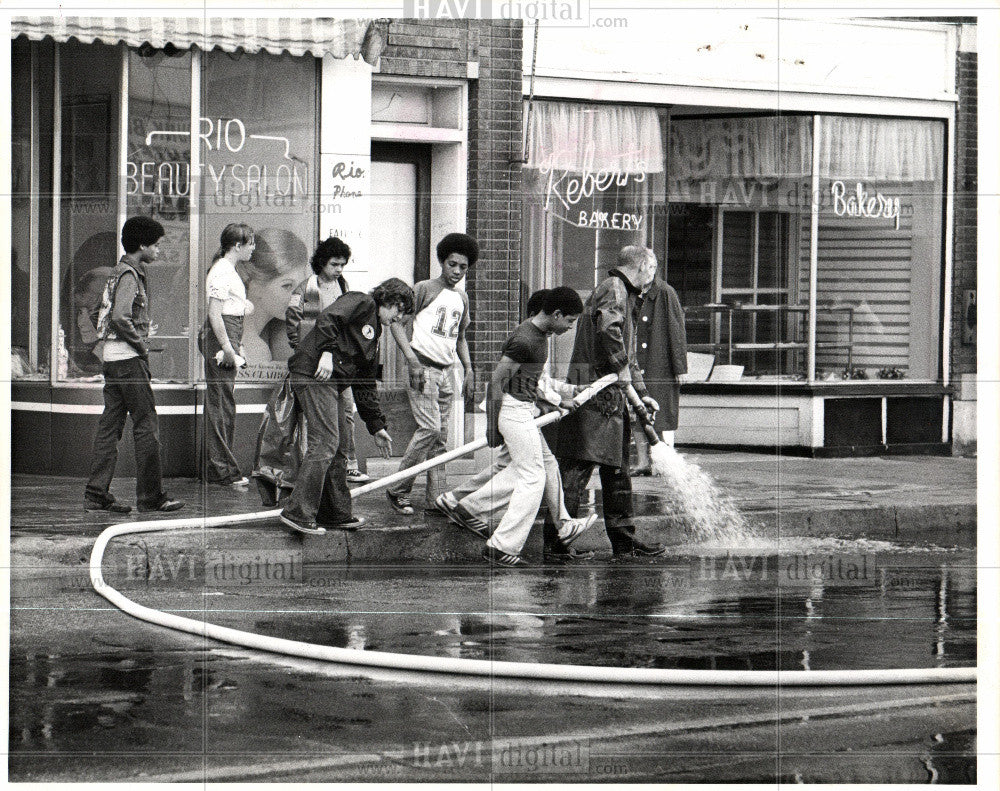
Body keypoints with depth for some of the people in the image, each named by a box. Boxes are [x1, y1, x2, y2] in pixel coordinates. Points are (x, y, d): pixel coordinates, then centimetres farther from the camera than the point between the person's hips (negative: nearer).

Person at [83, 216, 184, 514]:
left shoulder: (119, 273, 17)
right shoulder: (129, 276, -13)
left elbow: (106, 315, 22)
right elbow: (120, 318, -26)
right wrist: (140, 344, -14)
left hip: (112, 356, 10)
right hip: (128, 357, -10)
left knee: (110, 427, 8)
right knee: (146, 426, -5)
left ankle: (97, 495, 8)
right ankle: (151, 497, -2)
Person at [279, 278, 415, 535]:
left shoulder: (374, 333, 26)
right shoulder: (361, 302, 1)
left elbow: (366, 384, 28)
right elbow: (327, 318, -16)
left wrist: (376, 426, 25)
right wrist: (327, 351, -25)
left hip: (330, 383, 10)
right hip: (313, 373, -10)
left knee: (336, 449, 12)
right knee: (324, 444, -15)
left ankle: (337, 514, 20)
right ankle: (298, 512, -18)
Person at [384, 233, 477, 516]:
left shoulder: (462, 298, 16)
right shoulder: (424, 289, -5)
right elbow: (398, 323, -8)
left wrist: (468, 369, 15)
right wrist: (411, 358, -19)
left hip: (446, 371, 7)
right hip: (422, 367, -7)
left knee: (441, 437, 5)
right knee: (430, 428, -16)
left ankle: (436, 498, 7)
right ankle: (398, 490, -7)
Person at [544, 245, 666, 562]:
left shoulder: (624, 294, 25)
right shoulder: (613, 289, -8)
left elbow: (627, 353, 30)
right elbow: (608, 328, -29)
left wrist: (641, 393, 23)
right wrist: (621, 367, -19)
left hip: (611, 397, 11)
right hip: (595, 395, -11)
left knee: (617, 470, 14)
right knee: (577, 468, -9)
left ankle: (624, 541, 20)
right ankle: (554, 542, -9)